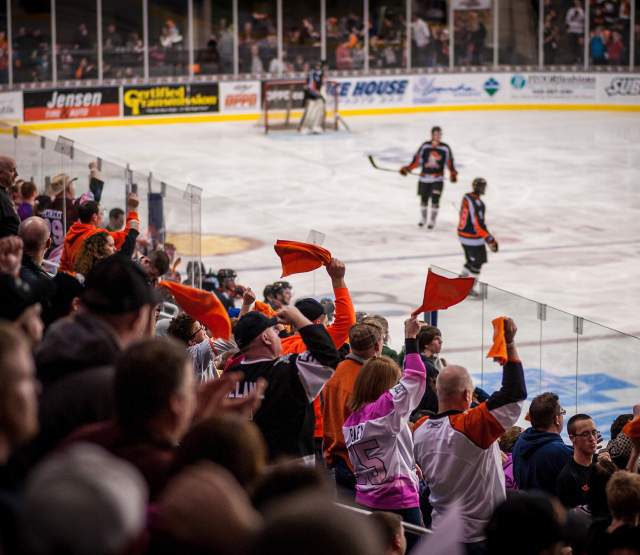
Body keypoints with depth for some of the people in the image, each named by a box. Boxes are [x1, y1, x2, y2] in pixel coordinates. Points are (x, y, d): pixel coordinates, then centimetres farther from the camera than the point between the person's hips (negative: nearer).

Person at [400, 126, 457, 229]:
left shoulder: (445, 148, -4)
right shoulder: (425, 146, -2)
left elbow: (449, 162, 3)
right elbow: (417, 160, 2)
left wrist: (453, 174, -5)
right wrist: (407, 168, -5)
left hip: (437, 179, -1)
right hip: (424, 177, 1)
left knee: (435, 199, -7)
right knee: (423, 199, 12)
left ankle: (432, 221, 7)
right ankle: (423, 219, 33)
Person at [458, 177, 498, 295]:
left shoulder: (466, 197, 2)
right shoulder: (477, 204, -27)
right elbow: (478, 225, -27)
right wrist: (490, 240, -21)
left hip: (463, 232, 9)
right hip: (473, 238, -9)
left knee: (471, 259, 24)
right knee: (477, 262, 5)